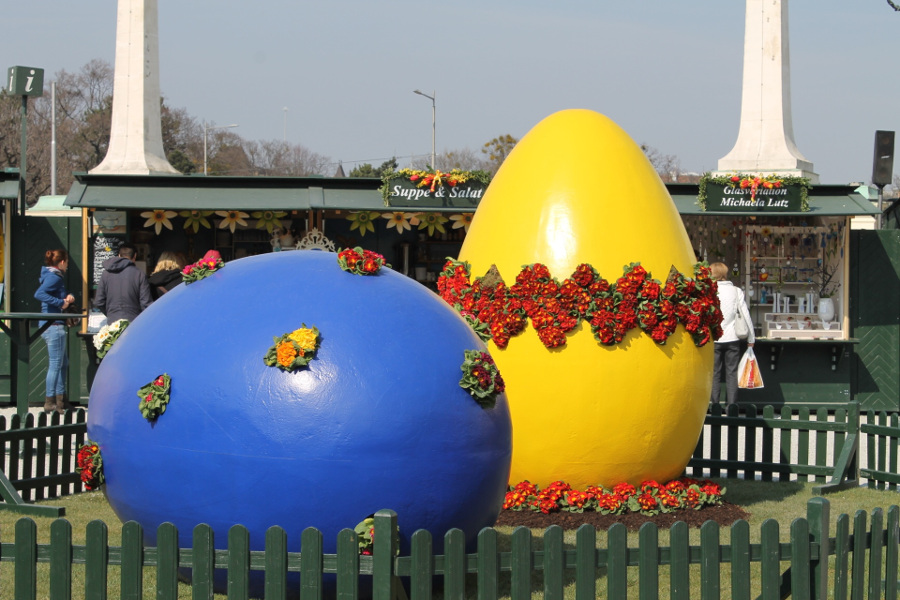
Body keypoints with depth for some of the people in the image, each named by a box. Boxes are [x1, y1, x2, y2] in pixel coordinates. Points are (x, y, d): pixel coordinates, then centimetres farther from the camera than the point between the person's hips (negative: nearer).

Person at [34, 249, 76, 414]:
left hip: (55, 325, 10)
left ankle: (61, 399, 22)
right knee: (55, 364, -6)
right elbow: (39, 294, -29)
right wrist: (61, 302, -25)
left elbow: (60, 297, 23)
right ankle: (50, 402, -3)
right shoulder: (54, 277, -13)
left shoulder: (54, 276, 17)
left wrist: (68, 298, 1)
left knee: (63, 363, 16)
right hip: (54, 326, -10)